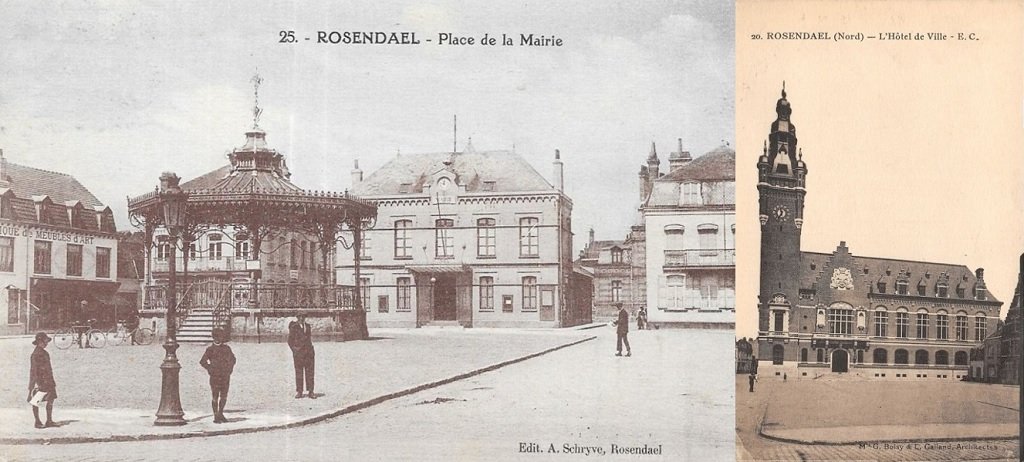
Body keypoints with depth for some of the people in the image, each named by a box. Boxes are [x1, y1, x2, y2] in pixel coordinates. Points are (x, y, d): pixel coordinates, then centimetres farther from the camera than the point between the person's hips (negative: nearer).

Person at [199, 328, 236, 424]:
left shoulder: (227, 348, 10)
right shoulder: (210, 349, -1)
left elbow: (232, 359, 22)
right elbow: (202, 361, -2)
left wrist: (230, 368, 9)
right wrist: (210, 369, -7)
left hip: (225, 376, 4)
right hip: (215, 376, -4)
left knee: (224, 397, 8)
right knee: (215, 397, 0)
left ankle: (220, 414, 23)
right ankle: (216, 417, 5)